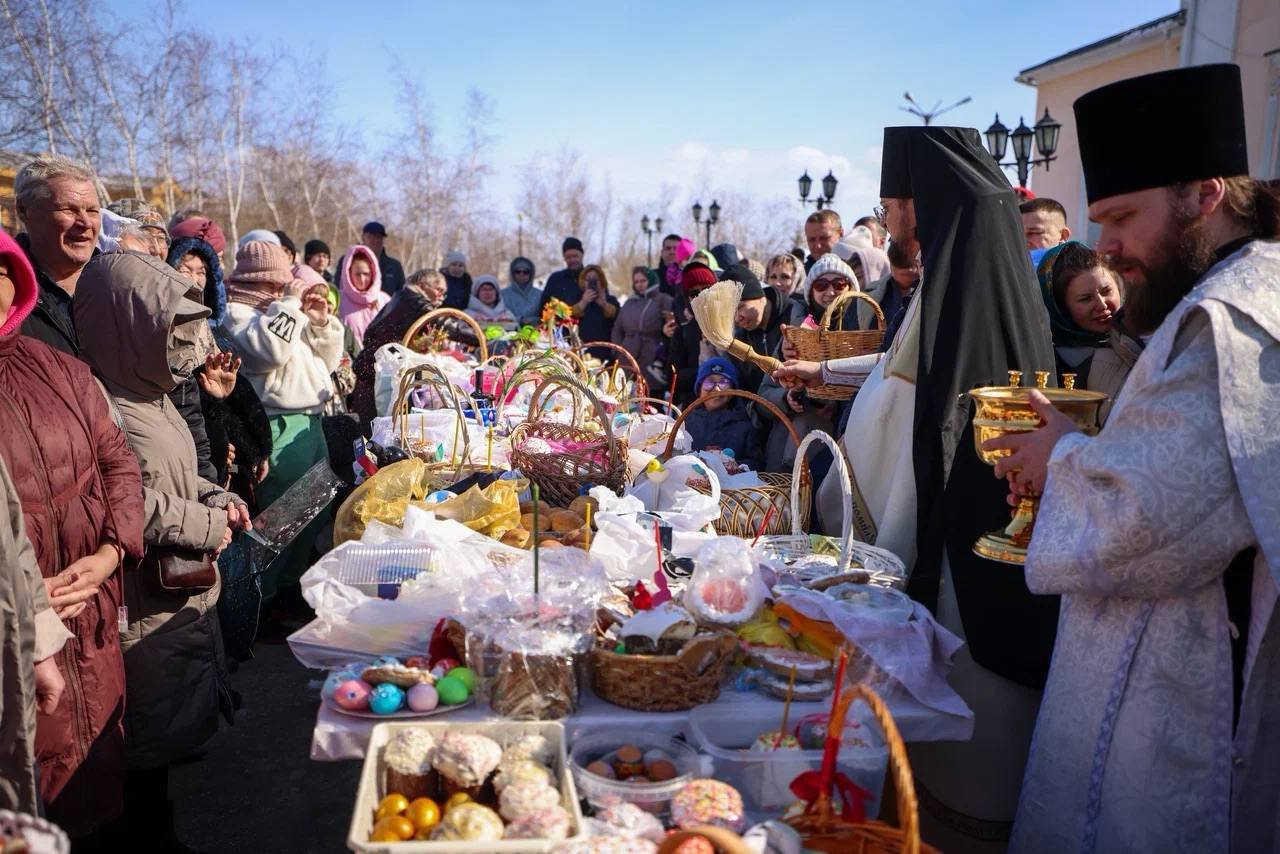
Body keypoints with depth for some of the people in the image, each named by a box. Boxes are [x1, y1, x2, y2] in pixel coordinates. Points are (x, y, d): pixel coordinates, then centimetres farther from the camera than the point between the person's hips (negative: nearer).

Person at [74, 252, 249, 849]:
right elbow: (135, 507, -30)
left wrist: (215, 497, 3)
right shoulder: (102, 407, -25)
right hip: (147, 602, -10)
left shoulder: (144, 392, 7)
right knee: (154, 730, 9)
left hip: (185, 591, 10)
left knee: (178, 718, 24)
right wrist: (206, 529, -17)